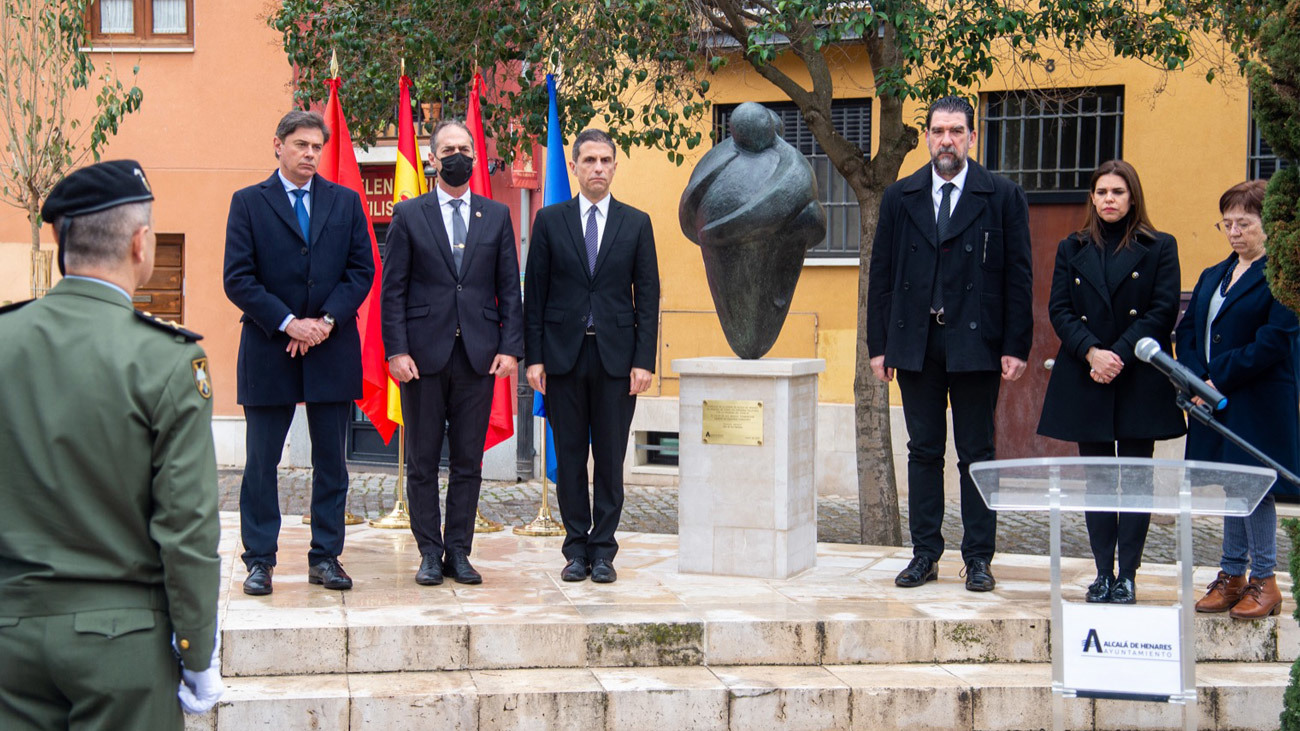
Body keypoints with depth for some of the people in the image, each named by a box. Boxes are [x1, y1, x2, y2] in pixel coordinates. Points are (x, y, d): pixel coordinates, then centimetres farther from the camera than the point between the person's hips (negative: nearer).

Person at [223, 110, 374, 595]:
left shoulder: (346, 202, 10)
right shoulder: (248, 202, 3)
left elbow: (361, 271, 4)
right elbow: (238, 280, -4)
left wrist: (326, 321, -10)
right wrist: (288, 323, -14)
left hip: (333, 350, 2)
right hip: (268, 351, -2)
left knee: (331, 462, 7)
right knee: (261, 462, 3)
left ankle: (325, 556, 16)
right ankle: (259, 559, 12)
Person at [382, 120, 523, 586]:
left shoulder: (497, 216, 11)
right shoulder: (408, 215, 6)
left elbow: (510, 288, 9)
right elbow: (393, 290, 2)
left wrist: (511, 347, -1)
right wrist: (396, 350, -7)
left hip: (478, 355, 1)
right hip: (424, 355, -1)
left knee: (468, 462, 6)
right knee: (423, 462, 4)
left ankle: (458, 551, 15)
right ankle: (430, 553, 13)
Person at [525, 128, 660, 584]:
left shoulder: (636, 223, 7)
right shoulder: (550, 221, 6)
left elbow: (647, 297, 4)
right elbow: (535, 294, 4)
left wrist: (644, 360, -4)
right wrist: (533, 357, -3)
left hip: (615, 356, 0)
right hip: (563, 354, 0)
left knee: (611, 457, 3)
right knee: (569, 456, 5)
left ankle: (603, 550, 12)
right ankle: (576, 548, 14)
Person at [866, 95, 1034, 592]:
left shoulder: (1003, 197, 2)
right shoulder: (900, 197, 9)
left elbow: (1018, 277, 0)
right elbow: (881, 275, 8)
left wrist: (1016, 346, -8)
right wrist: (879, 344, 2)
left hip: (975, 344, -2)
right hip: (915, 344, 2)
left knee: (976, 454, 4)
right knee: (923, 452, 8)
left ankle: (978, 558, 12)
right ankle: (925, 554, 16)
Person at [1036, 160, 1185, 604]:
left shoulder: (1159, 248, 5)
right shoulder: (1072, 249, 12)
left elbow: (1164, 310, -4)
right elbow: (1059, 309, 3)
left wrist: (1120, 355, -15)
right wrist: (1091, 352, -13)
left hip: (1140, 380, -2)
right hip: (1085, 382, 2)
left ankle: (1127, 576, 4)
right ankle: (1103, 574, 12)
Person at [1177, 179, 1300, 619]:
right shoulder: (1213, 276, 16)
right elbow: (1187, 330, 11)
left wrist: (1220, 379, -16)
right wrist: (1196, 379, -6)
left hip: (1260, 405, -7)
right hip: (1216, 403, 7)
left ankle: (1263, 582, 9)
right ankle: (1231, 576, 19)